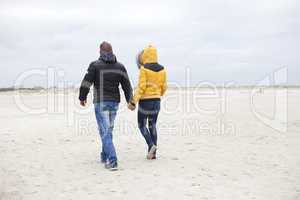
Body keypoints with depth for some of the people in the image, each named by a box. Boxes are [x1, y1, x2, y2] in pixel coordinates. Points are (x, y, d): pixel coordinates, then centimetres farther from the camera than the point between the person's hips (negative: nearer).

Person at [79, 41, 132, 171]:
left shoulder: (95, 65, -6)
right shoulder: (120, 67, 5)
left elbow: (86, 83, -8)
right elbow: (127, 85, 6)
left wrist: (82, 97, 6)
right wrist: (130, 101, 16)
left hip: (101, 103, -4)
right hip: (114, 103, 5)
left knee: (105, 132, -4)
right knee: (108, 130, 20)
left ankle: (112, 161, -14)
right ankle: (105, 157, 31)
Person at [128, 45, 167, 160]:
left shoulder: (144, 69, -12)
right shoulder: (162, 69, 3)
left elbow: (141, 87, -17)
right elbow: (164, 87, 9)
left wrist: (133, 101, -15)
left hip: (145, 100, -5)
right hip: (156, 100, 5)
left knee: (142, 125, 10)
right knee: (152, 125, 12)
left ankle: (151, 145, -11)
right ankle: (153, 153, 11)